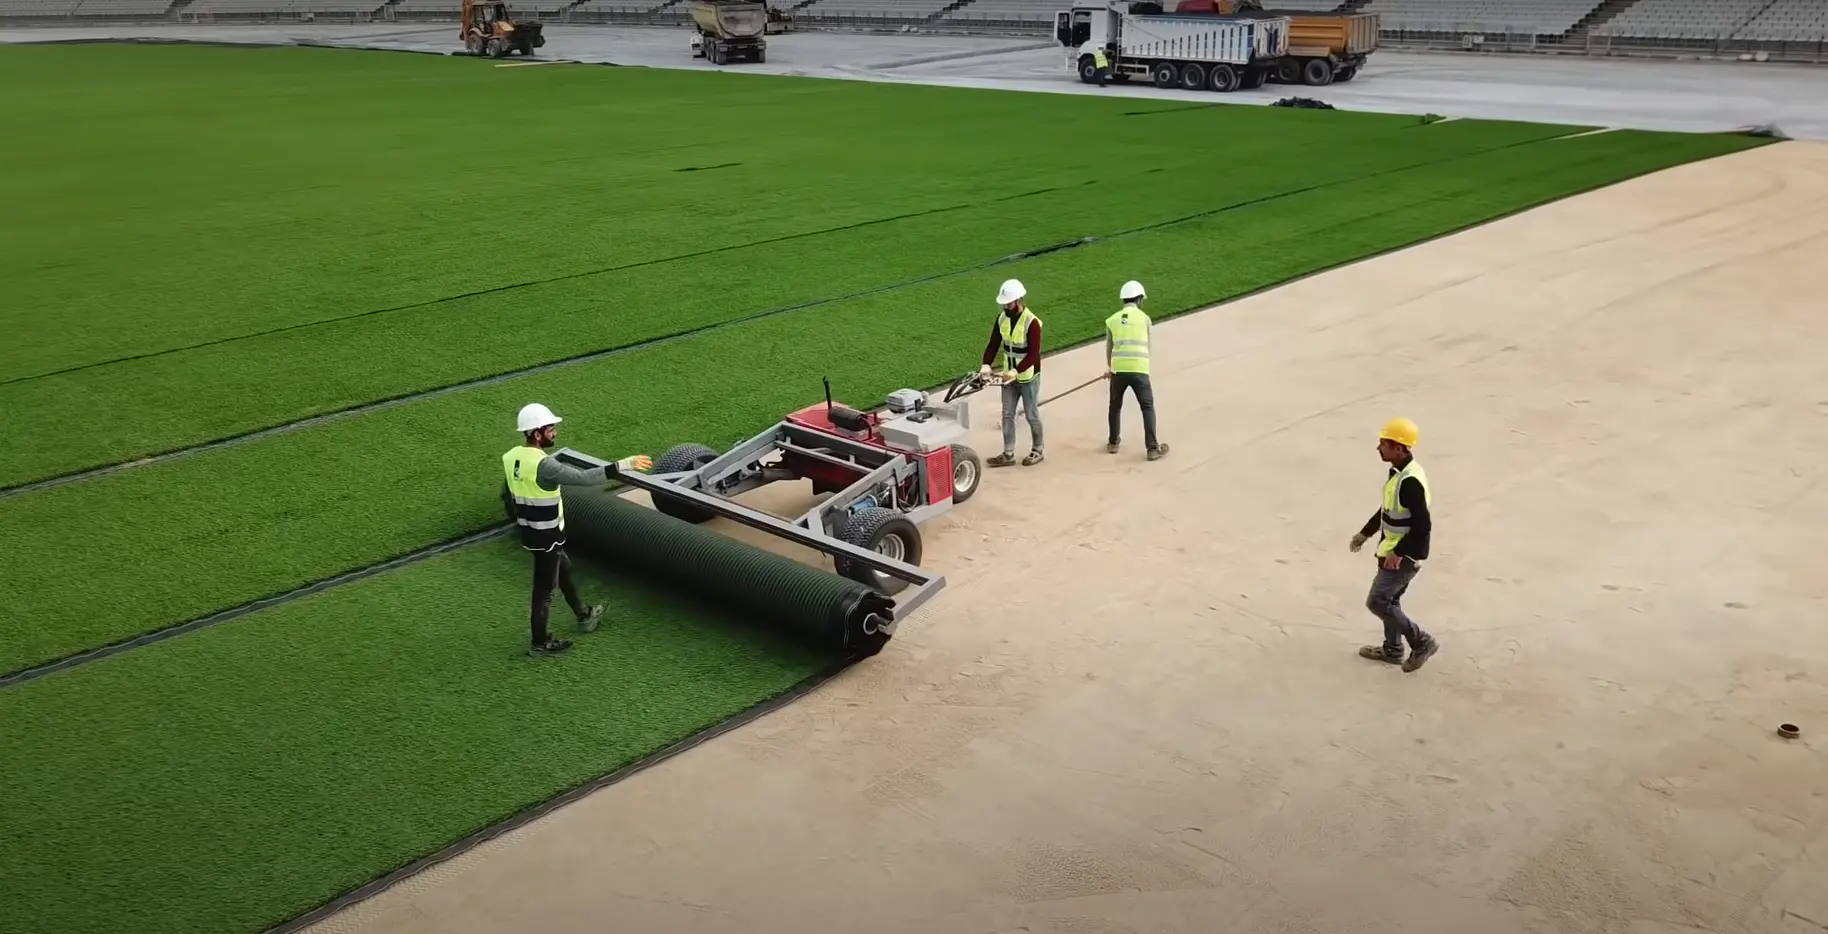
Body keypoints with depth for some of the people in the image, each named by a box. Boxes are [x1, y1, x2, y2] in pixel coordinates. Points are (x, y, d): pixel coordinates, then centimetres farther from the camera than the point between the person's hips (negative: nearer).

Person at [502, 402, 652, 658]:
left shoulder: (510, 457, -3)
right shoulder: (543, 465, -29)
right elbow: (584, 477, -33)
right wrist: (625, 465, -32)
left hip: (529, 531, 9)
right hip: (545, 536, -9)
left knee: (564, 568, 27)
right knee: (544, 587, 7)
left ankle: (583, 616, 46)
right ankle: (540, 643, 21)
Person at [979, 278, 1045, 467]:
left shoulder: (1031, 323, -21)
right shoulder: (1002, 319, -1)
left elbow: (1033, 355, -25)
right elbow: (993, 344, 0)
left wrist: (1016, 371, -35)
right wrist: (986, 364, -17)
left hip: (1028, 377, -6)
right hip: (1009, 376, 6)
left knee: (1031, 415, 8)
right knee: (1007, 415, 9)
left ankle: (1037, 451, 24)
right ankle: (1008, 454, 17)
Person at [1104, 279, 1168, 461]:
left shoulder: (1112, 320, 10)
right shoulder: (1144, 318, 5)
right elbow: (1147, 347, 14)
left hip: (1118, 369, 2)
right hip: (1139, 369, -2)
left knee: (1115, 406, 22)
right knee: (1148, 408, 8)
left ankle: (1113, 443, 32)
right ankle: (1152, 448, 5)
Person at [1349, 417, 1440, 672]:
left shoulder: (1410, 482, -29)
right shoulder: (1398, 471, 3)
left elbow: (1423, 525, -29)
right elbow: (1388, 508, 17)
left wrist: (1399, 553, -25)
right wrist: (1365, 533, 21)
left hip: (1404, 556, -10)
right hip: (1393, 550, 10)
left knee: (1377, 602, -3)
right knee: (1390, 600, 21)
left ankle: (1422, 642, 9)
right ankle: (1393, 649, 37)